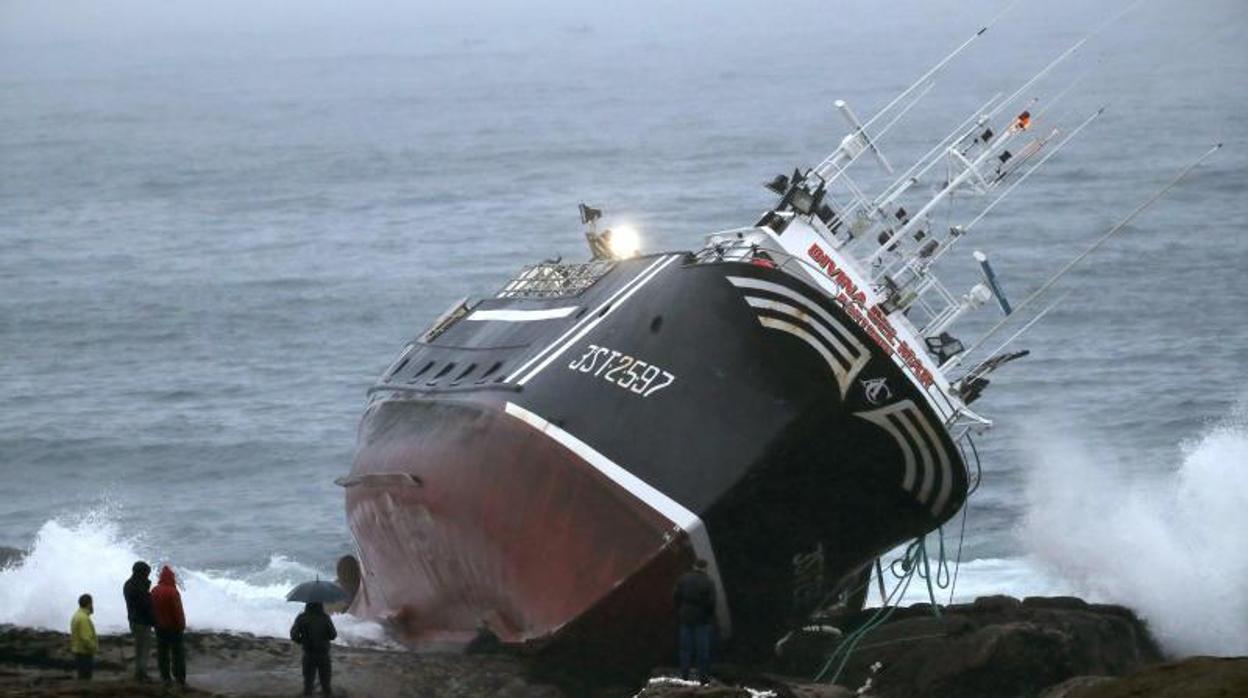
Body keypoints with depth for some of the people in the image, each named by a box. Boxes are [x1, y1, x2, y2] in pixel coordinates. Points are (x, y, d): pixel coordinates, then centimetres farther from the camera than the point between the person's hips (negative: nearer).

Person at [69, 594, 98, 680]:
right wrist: (95, 648, -9)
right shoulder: (84, 618, -20)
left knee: (82, 678, 14)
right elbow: (86, 639, -25)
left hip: (78, 654, 10)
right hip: (85, 655, -10)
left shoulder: (77, 615, 12)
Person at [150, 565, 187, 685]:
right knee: (178, 653, 3)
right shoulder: (172, 592, -20)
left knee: (162, 652, 11)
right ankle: (180, 678, 3)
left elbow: (152, 609, 10)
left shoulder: (154, 591, 2)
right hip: (173, 626, -6)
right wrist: (181, 625, -6)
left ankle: (165, 677, 12)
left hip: (160, 627, 6)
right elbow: (178, 611, -17)